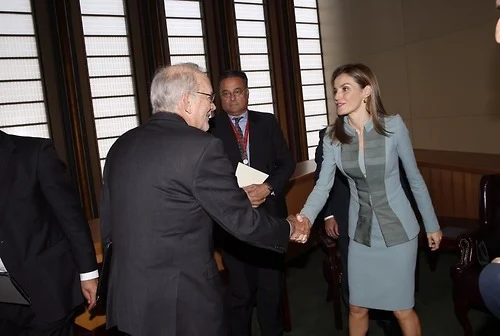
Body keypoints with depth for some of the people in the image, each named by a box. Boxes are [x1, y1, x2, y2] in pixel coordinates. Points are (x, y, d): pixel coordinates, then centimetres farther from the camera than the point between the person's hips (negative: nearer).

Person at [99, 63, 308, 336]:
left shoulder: (121, 145, 3)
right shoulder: (200, 146, -18)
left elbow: (108, 226, 9)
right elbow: (242, 221, -14)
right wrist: (289, 229, 4)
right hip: (183, 303, -6)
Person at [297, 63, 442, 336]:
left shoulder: (393, 126, -14)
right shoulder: (333, 137, -7)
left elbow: (415, 178, -4)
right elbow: (323, 185, -10)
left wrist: (432, 225, 3)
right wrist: (306, 217, -29)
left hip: (397, 228, -3)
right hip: (361, 232, 3)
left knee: (402, 309, 8)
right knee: (357, 307, 14)